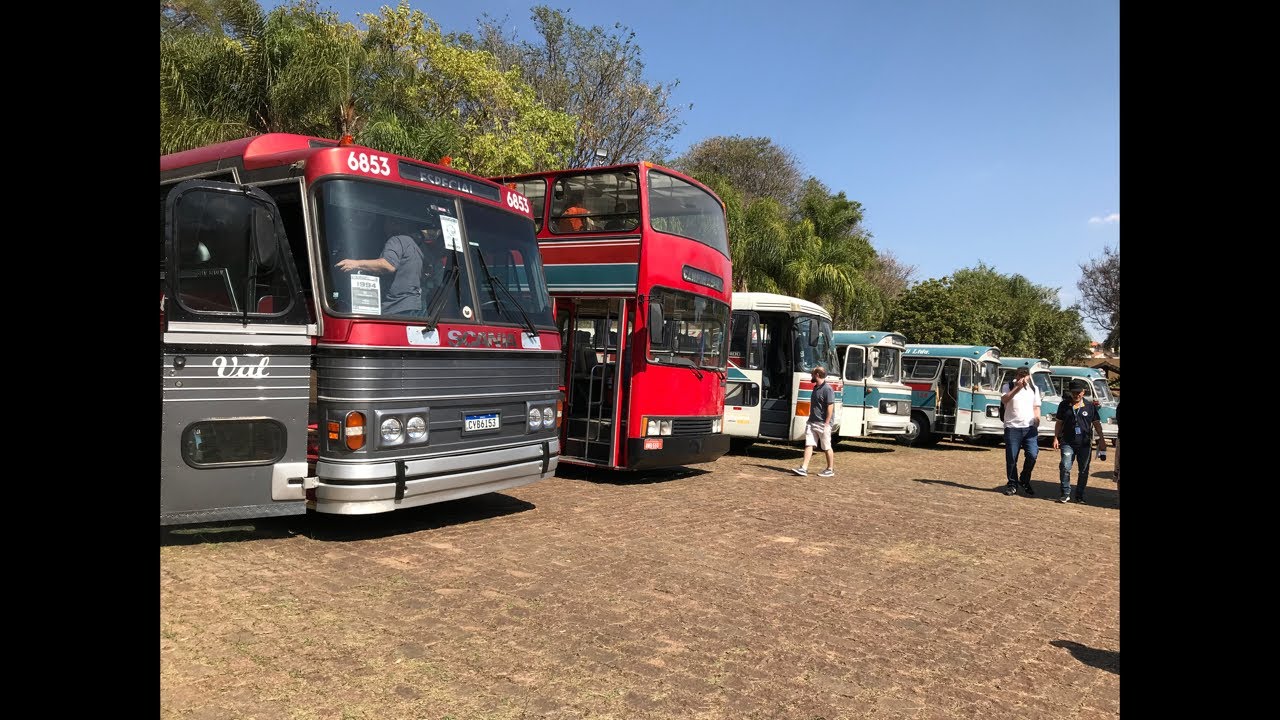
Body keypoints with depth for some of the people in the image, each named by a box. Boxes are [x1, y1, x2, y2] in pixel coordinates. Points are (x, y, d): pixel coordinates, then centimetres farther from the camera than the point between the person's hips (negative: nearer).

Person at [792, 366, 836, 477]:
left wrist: (826, 424, -19)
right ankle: (804, 468, -3)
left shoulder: (827, 389, -14)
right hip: (812, 422, 8)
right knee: (808, 445, 0)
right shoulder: (816, 388, 14)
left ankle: (830, 469, 17)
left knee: (827, 447, 4)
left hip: (822, 424, -8)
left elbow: (830, 407, -17)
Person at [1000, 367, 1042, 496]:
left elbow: (1036, 408, 17)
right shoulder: (1008, 386, 1)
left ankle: (1024, 480, 12)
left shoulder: (1034, 389, 12)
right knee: (1011, 458, 1)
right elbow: (1004, 400, -19)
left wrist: (1037, 425, 10)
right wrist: (1017, 387, -26)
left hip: (1030, 428, 2)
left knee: (1032, 454, -10)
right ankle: (1012, 484, 14)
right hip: (1012, 427, -2)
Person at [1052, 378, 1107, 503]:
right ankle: (1066, 493, -2)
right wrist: (1056, 438, 1)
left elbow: (1096, 424, 9)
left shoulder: (1090, 406, 5)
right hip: (1068, 443, -1)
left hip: (1085, 444, 1)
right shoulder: (1064, 405, 5)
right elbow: (1059, 423, 9)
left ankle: (1079, 496, 18)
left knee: (1083, 470, 6)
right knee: (1065, 467, -13)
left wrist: (1101, 439, 2)